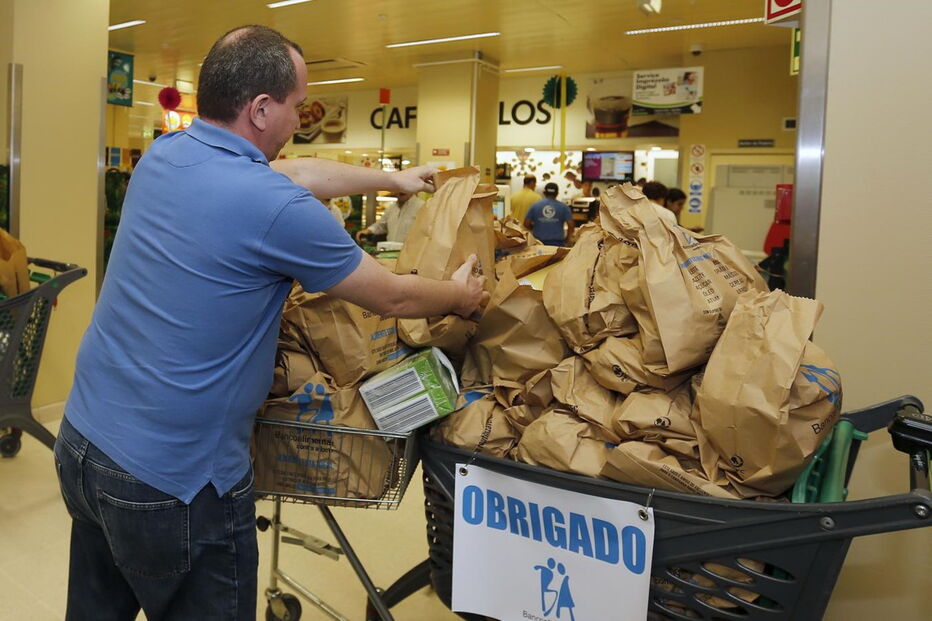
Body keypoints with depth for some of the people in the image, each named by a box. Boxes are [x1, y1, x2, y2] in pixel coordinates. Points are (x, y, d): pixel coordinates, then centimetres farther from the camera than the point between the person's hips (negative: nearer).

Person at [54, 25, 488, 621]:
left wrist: (392, 179, 26)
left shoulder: (161, 155, 1)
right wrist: (462, 296, 11)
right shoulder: (276, 207, -23)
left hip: (82, 441, 8)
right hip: (172, 482, -7)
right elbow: (391, 297, -9)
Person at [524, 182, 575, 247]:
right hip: (557, 243, -1)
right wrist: (567, 239, 13)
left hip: (539, 242, 1)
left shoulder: (535, 206, 5)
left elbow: (526, 224, 4)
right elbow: (571, 225, -3)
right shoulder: (563, 207, 3)